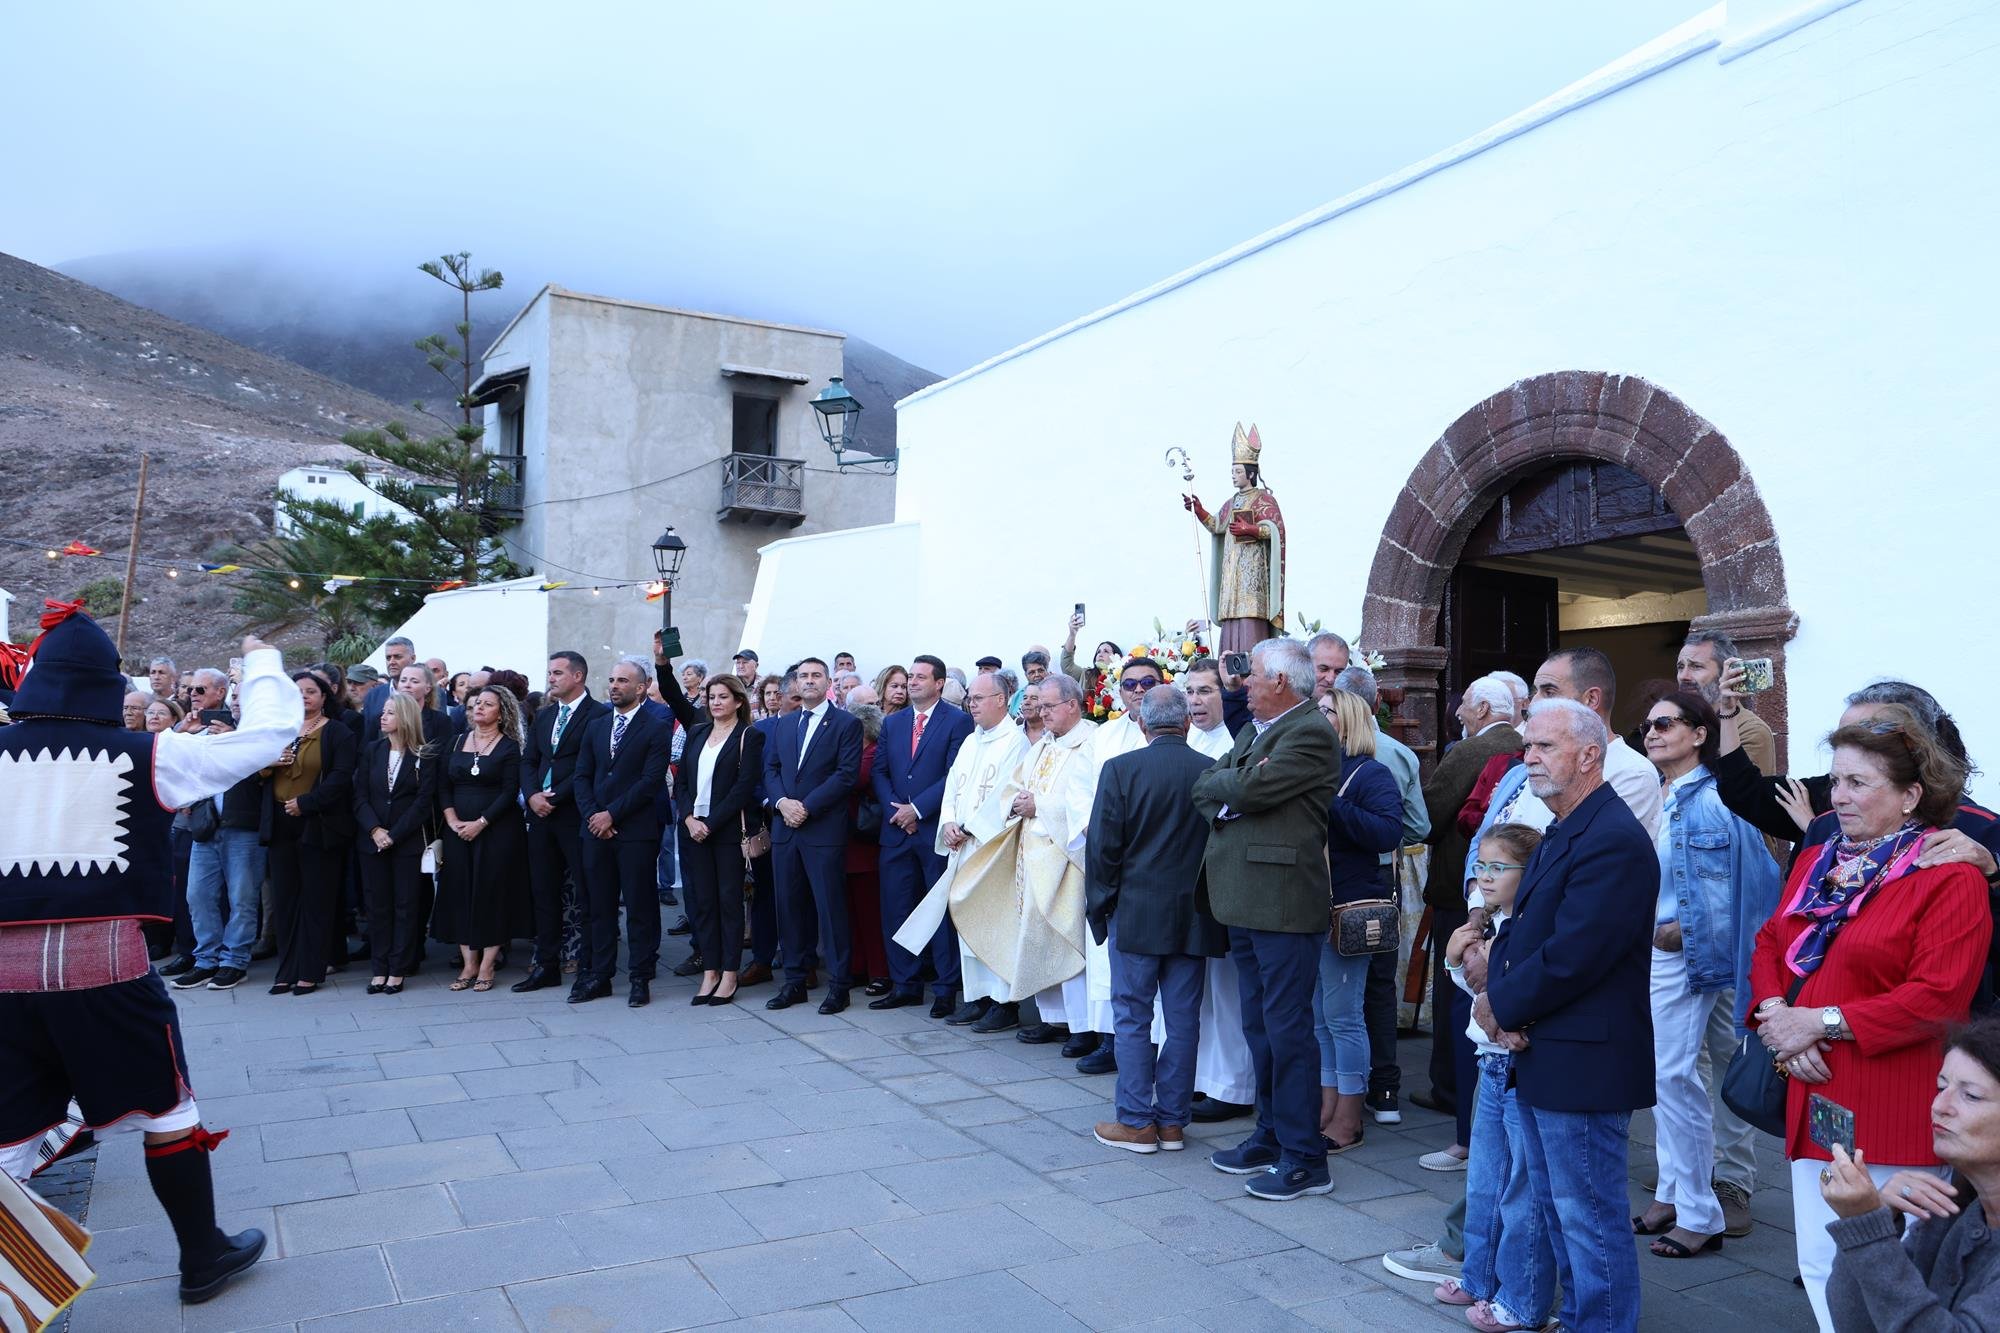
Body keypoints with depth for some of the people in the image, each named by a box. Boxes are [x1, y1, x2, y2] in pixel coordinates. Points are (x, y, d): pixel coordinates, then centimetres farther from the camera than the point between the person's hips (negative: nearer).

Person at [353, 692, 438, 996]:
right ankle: (379, 969, 11)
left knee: (406, 905, 1)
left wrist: (394, 835, -13)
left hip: (408, 842, -3)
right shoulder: (372, 751, 8)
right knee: (377, 905, 5)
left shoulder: (425, 756, -3)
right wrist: (374, 830, -12)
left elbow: (423, 801, -7)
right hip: (372, 842, 3)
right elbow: (360, 796, 3)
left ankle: (398, 970, 6)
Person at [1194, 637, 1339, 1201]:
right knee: (1259, 1027, 17)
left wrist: (1224, 785, -3)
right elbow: (1205, 788, 13)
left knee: (1287, 1028, -3)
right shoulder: (1251, 731, 17)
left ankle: (1305, 1159, 7)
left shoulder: (1310, 733, -12)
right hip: (1244, 902, 10)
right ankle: (1270, 1137, 30)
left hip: (1282, 902, -10)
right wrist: (1230, 791, -6)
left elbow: (1250, 789, -21)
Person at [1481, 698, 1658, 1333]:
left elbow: (1571, 955, -25)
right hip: (1539, 1058, 10)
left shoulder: (1614, 840, -20)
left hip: (1583, 1064, -10)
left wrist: (1501, 1008, -12)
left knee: (1589, 1220, 2)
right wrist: (1498, 1001, -7)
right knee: (1556, 1210, 21)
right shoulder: (1561, 833, 13)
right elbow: (1517, 932, 11)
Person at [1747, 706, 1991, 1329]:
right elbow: (1769, 945, 14)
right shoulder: (1816, 863, 12)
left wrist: (1824, 1021, -15)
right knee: (1819, 1267, 12)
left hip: (1892, 1109, -6)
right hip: (1814, 1097, 6)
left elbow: (1938, 997, -17)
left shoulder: (1949, 878, -10)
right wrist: (1775, 1013, -5)